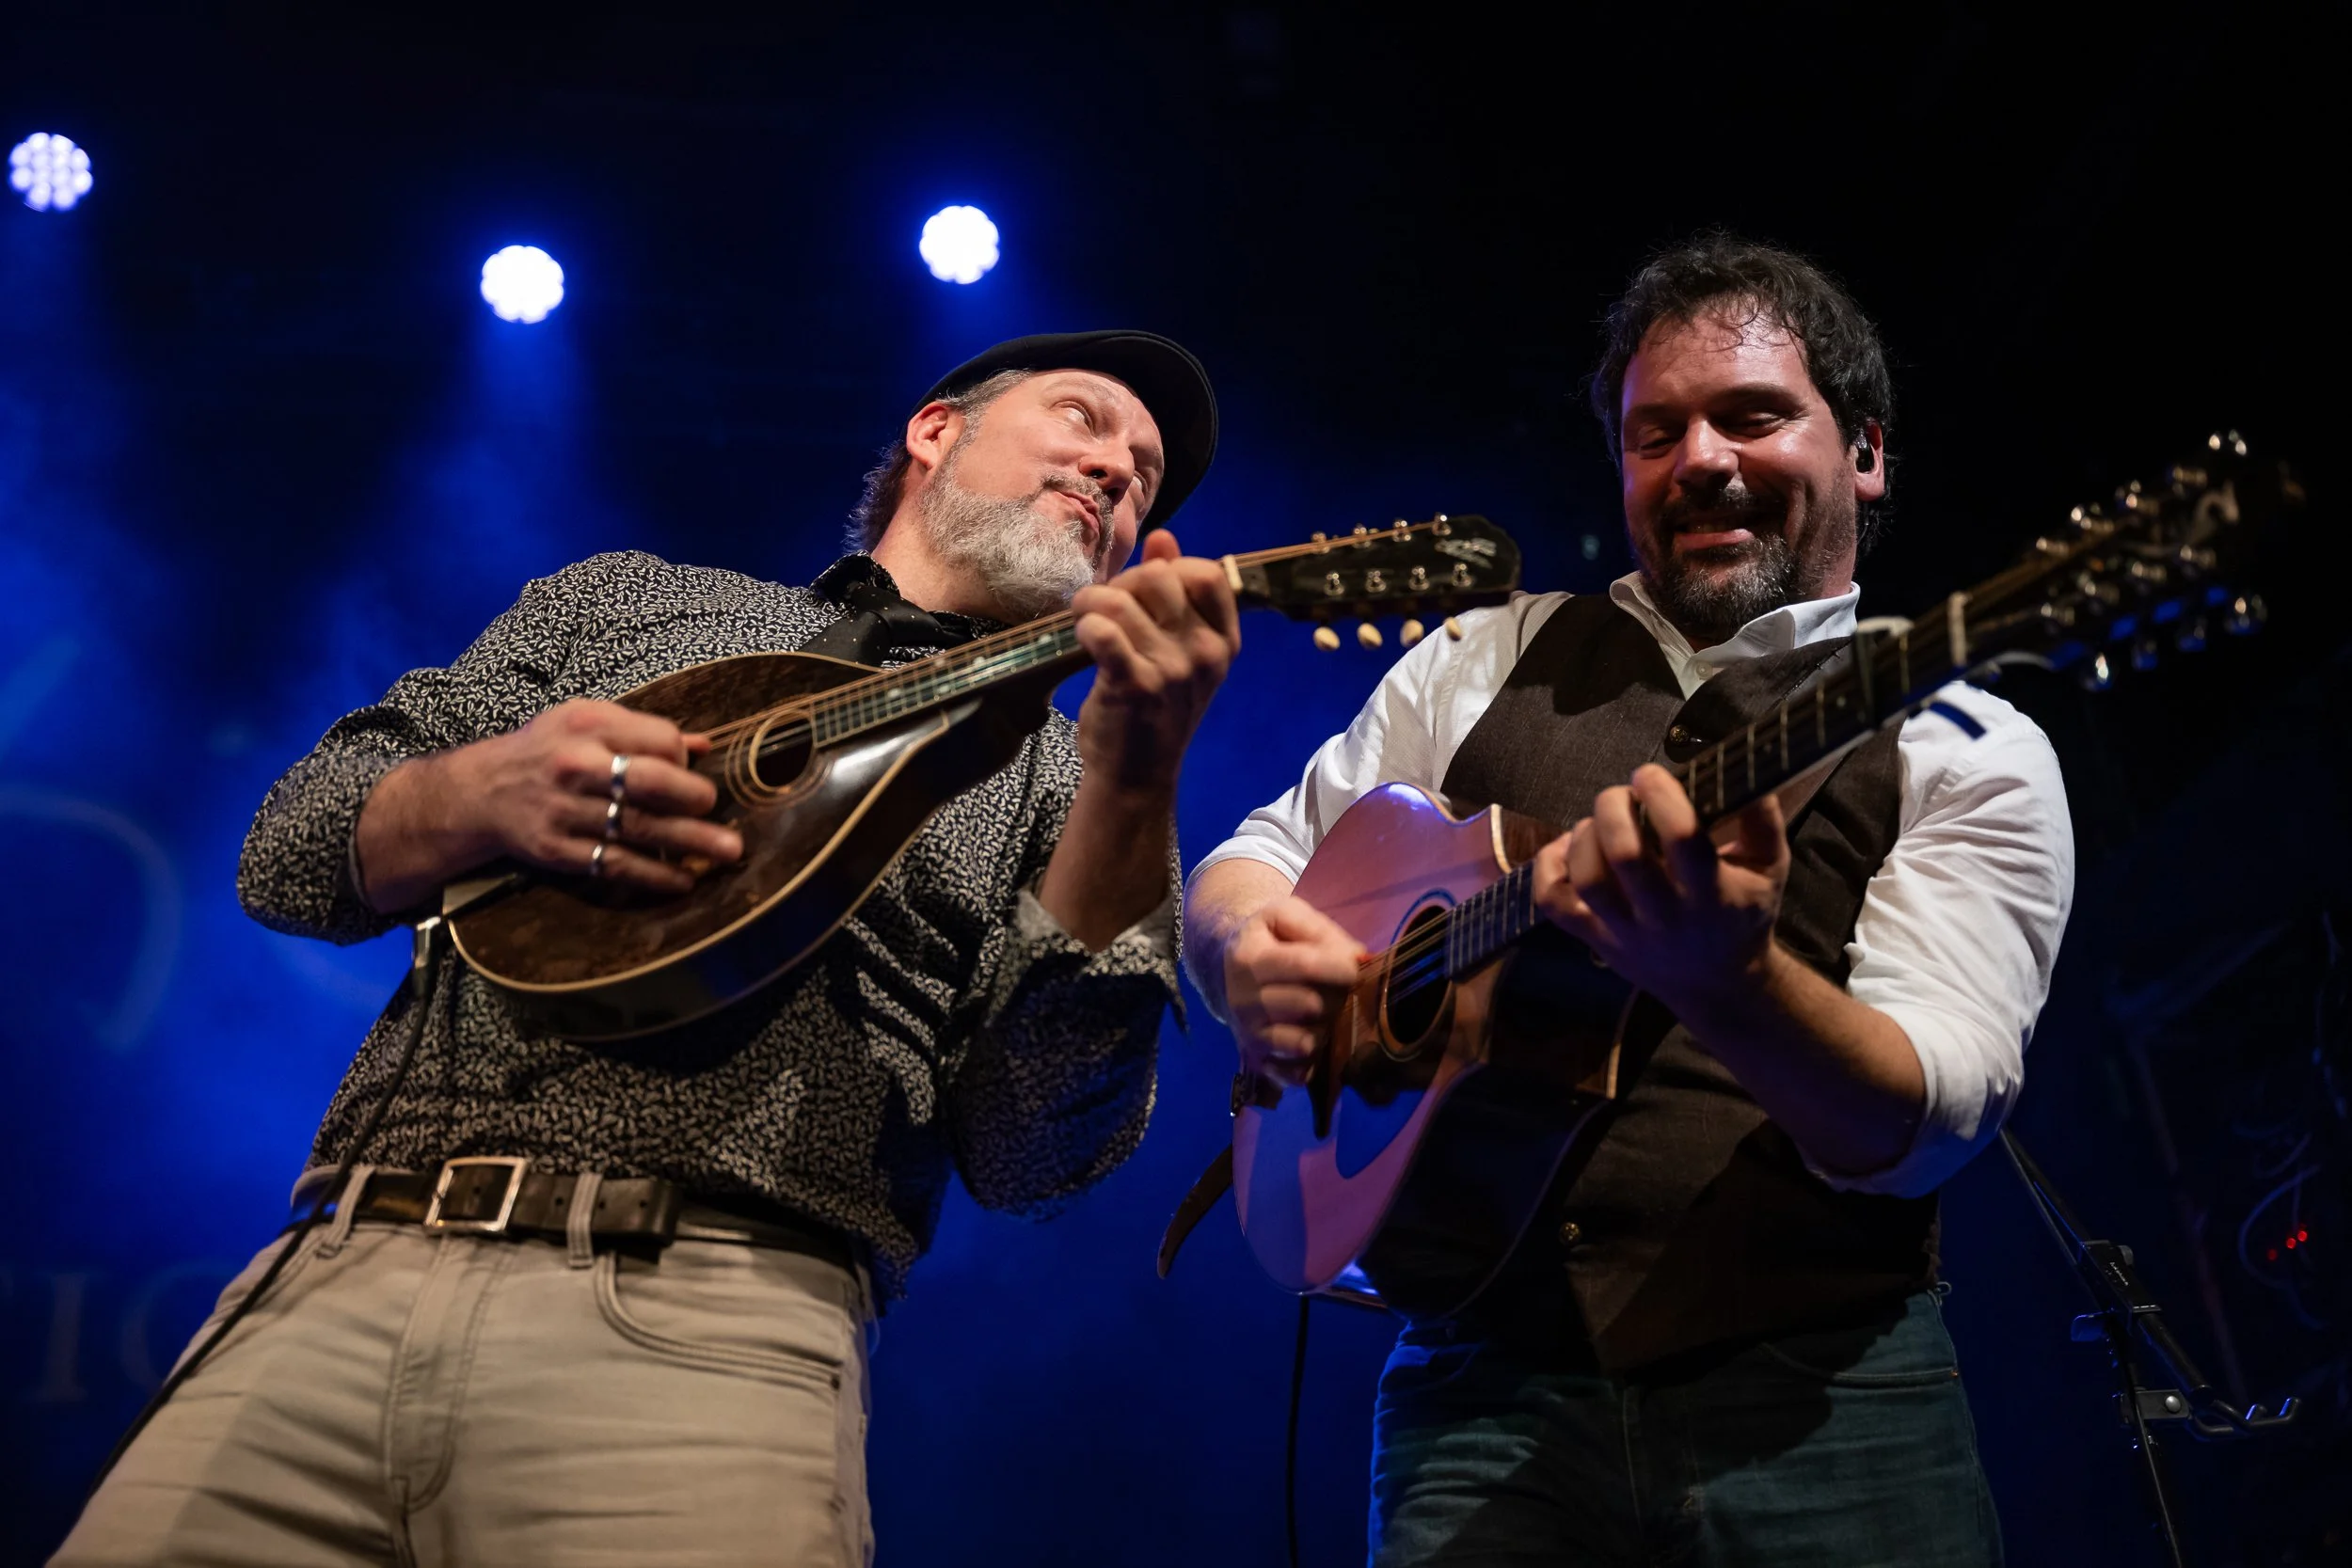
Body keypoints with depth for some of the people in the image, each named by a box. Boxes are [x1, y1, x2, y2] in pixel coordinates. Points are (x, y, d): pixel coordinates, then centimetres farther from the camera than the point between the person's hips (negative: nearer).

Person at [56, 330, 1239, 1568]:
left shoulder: (1048, 771, 13)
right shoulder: (624, 600, 20)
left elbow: (1033, 1154, -1)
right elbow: (291, 853, 16)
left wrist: (1136, 784, -12)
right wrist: (484, 792, -6)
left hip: (711, 1320, -2)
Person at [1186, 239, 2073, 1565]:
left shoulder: (1969, 754, 3)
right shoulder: (1495, 657, 13)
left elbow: (1928, 1123, -9)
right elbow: (1259, 860, 15)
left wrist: (1727, 981, -29)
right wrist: (1253, 951, -9)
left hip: (1823, 1392, -1)